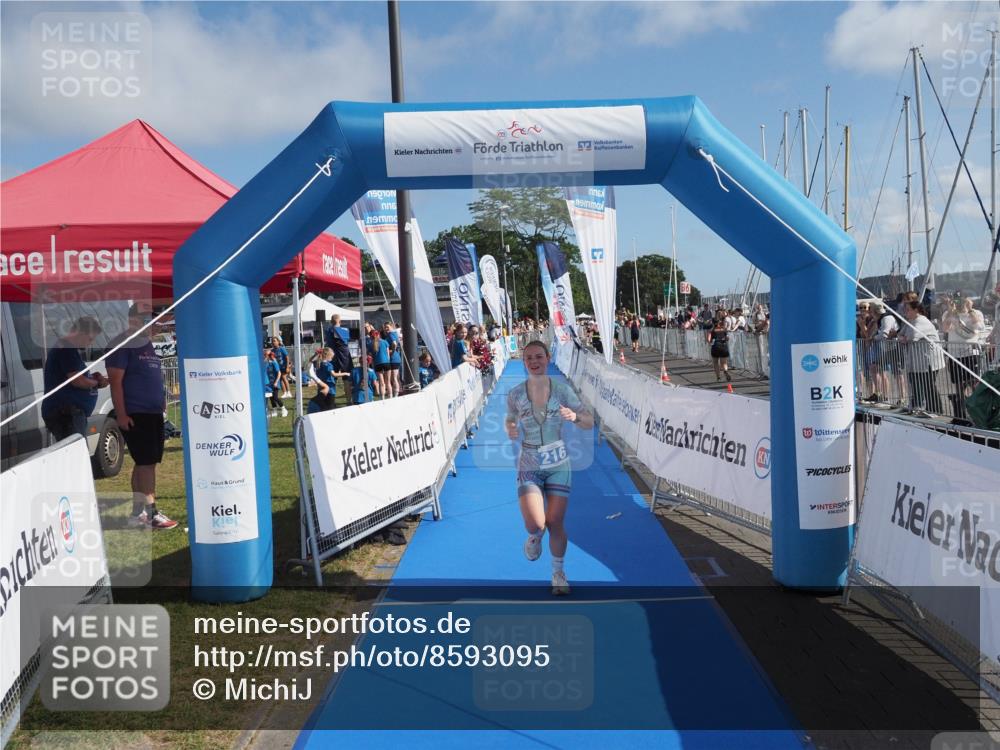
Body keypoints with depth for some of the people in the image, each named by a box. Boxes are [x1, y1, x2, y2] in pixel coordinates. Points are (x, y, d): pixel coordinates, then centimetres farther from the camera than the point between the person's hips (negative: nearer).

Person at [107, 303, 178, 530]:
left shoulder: (148, 344, 18)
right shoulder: (123, 344, -8)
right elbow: (115, 381, -14)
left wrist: (163, 403, 19)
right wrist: (121, 414, -18)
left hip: (154, 414, 9)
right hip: (135, 415, -9)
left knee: (144, 464, 11)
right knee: (147, 462, -9)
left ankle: (138, 513, 18)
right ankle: (152, 513, -4)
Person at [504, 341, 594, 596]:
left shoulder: (562, 390, -9)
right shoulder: (515, 394, -8)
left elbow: (589, 423, -6)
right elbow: (510, 419, 9)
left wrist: (575, 417, -28)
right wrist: (510, 429, -15)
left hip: (558, 465, 0)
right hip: (529, 467, 0)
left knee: (555, 524, 3)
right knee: (534, 525, -14)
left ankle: (558, 573, 29)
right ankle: (535, 537, 26)